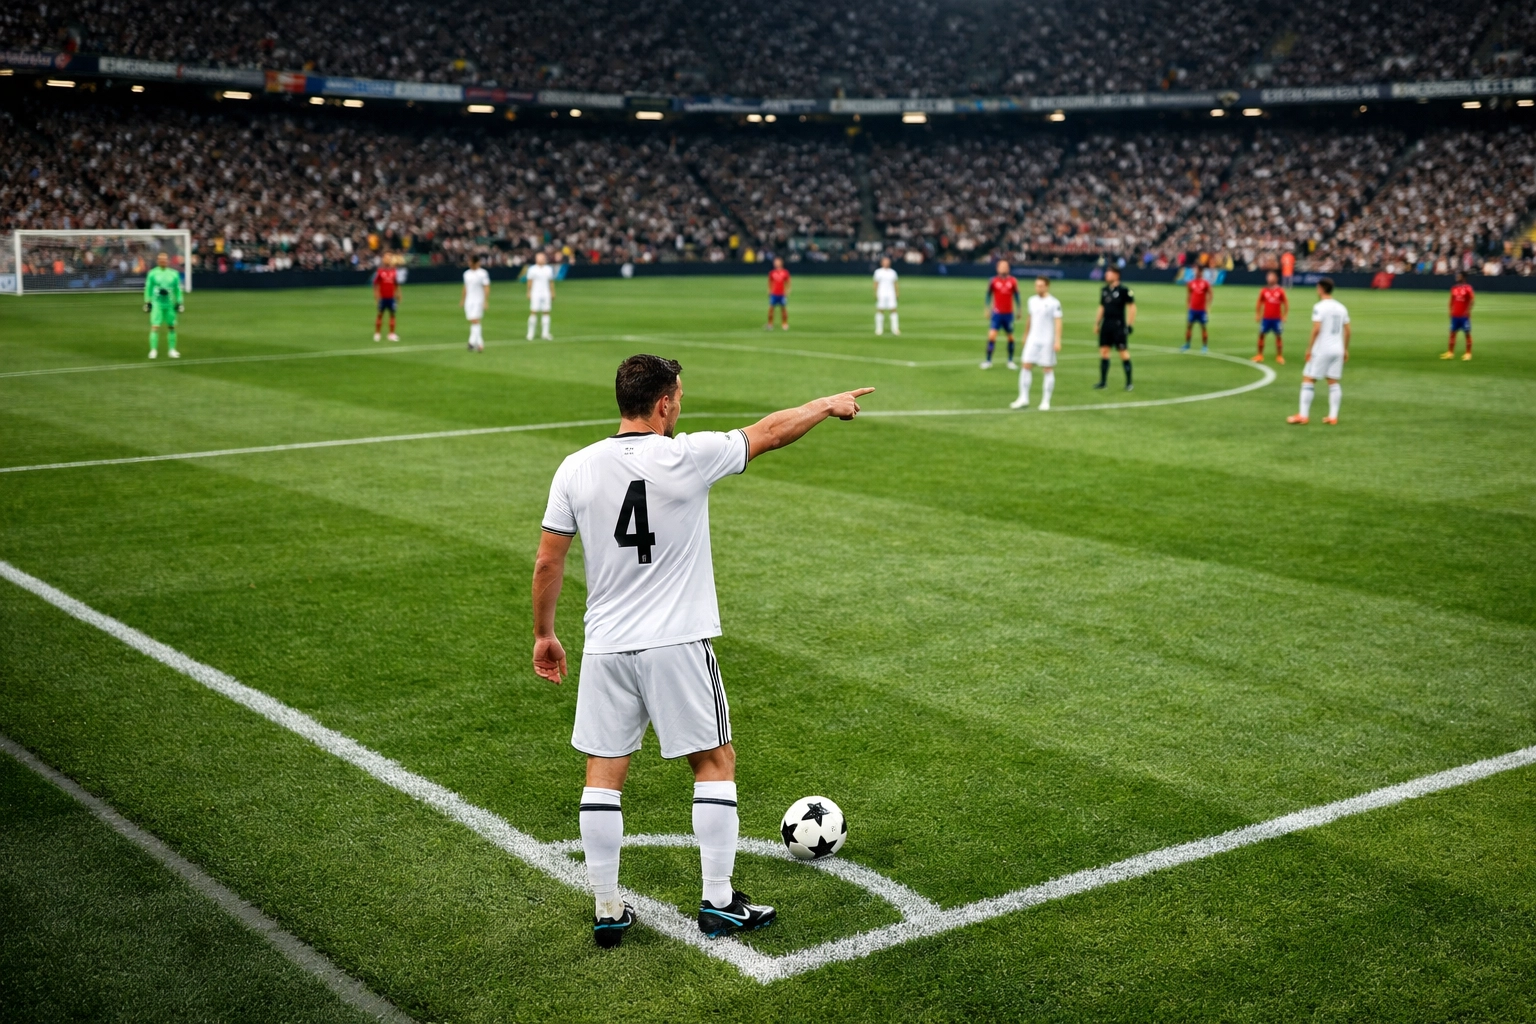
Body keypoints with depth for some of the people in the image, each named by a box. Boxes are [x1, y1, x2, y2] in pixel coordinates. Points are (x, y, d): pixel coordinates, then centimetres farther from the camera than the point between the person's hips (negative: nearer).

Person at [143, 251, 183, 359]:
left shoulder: (174, 274, 8)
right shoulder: (152, 273, 2)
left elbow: (177, 289, 13)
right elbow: (148, 288, 5)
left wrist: (179, 303, 10)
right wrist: (147, 302, 2)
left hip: (170, 304, 3)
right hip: (157, 304, -3)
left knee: (171, 327, 6)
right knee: (155, 327, -11)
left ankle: (172, 350, 16)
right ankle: (153, 350, -8)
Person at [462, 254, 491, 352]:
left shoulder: (483, 273, -6)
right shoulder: (467, 273, 12)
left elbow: (486, 288, -9)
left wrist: (486, 301, -16)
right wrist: (462, 300, 18)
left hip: (478, 301, -6)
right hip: (468, 301, 6)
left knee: (475, 321, -13)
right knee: (472, 322, 4)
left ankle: (472, 343, -14)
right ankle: (480, 343, 9)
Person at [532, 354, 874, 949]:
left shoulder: (577, 469, -2)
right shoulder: (689, 457, -11)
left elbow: (548, 562, 3)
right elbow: (772, 431, 3)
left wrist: (544, 634, 17)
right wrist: (830, 404, 19)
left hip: (605, 649, 3)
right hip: (678, 644, -3)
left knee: (604, 773, 10)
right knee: (715, 763, 12)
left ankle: (607, 912, 14)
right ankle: (718, 903, 15)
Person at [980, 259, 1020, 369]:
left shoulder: (1013, 281, 0)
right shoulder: (993, 281, -4)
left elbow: (1016, 295, 9)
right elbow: (988, 295, 6)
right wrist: (988, 308, 1)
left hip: (1009, 314, 2)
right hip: (997, 314, -2)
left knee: (1010, 337, 8)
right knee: (991, 335, -12)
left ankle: (1010, 361, 22)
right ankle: (988, 361, -4)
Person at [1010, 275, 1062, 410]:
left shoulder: (1054, 303, -8)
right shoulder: (1032, 301, 9)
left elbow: (1058, 322, -11)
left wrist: (1057, 341, -18)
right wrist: (1026, 335, 25)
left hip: (1047, 342, -5)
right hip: (1033, 340, 5)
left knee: (1048, 369, 1)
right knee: (1026, 366, -2)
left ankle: (1046, 401, 7)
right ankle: (1023, 399, 2)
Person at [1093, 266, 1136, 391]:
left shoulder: (1123, 290, -8)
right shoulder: (1104, 290, 12)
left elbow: (1132, 307, -7)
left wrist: (1130, 324, -11)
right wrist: (1097, 323, 16)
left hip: (1118, 325, -7)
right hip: (1106, 325, 7)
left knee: (1123, 352, -4)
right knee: (1103, 351, 6)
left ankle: (1129, 383, 2)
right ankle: (1103, 382, 13)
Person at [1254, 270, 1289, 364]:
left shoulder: (1281, 291, -1)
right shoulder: (1263, 291, 3)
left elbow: (1286, 304, 3)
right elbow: (1259, 303, 10)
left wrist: (1284, 316, -3)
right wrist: (1257, 314, 3)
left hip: (1277, 318, -1)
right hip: (1266, 318, 1)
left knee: (1279, 336, 2)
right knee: (1261, 334, 3)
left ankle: (1279, 356, 9)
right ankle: (1259, 355, 13)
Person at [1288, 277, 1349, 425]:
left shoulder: (1319, 307, -11)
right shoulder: (1341, 307, 10)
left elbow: (1316, 329, -18)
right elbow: (1347, 331, 12)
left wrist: (1309, 348, -12)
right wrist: (1345, 350, 20)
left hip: (1321, 350, -7)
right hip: (1337, 350, 7)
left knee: (1308, 380, 0)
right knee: (1333, 382, 9)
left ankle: (1303, 415, -2)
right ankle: (1333, 417, 7)